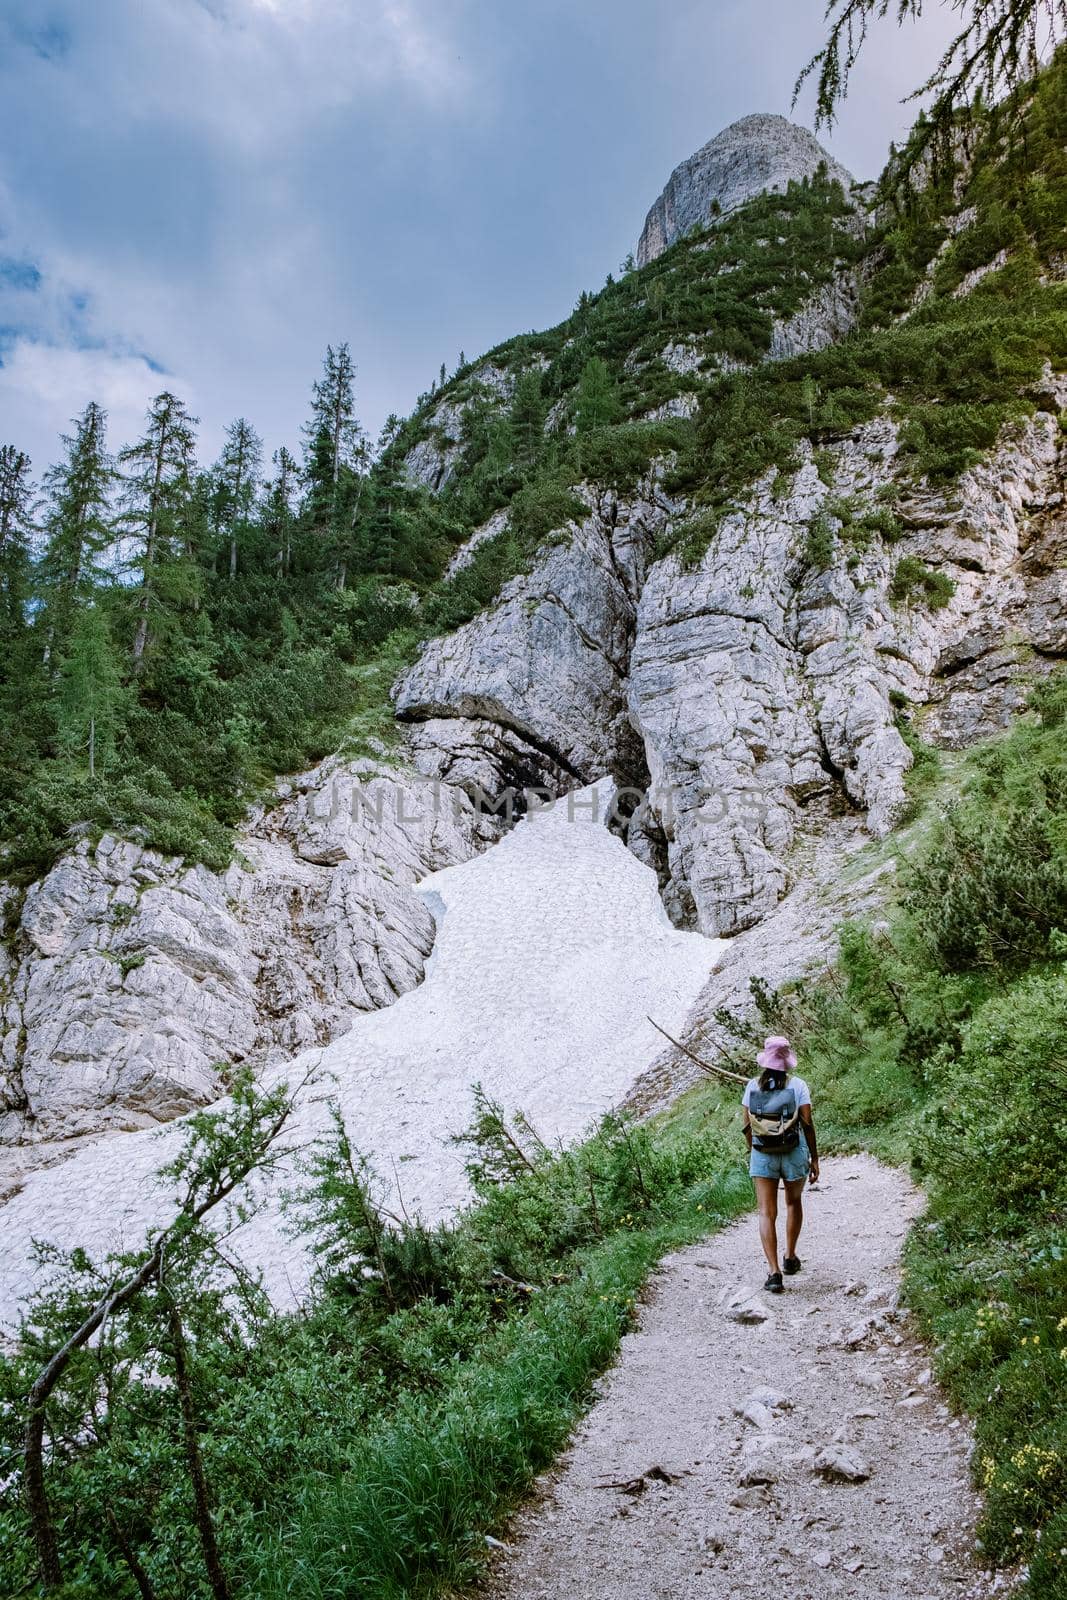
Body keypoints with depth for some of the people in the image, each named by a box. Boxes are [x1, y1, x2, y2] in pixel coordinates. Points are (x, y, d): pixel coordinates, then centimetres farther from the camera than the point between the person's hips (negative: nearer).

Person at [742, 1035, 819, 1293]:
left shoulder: (752, 1086, 0)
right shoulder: (798, 1085, -7)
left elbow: (747, 1125, 3)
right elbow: (807, 1124, -8)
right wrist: (815, 1158, 0)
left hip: (762, 1155, 0)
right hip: (794, 1153, 0)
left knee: (767, 1214, 0)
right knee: (794, 1202, 25)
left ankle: (774, 1272, -10)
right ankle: (790, 1258, 33)